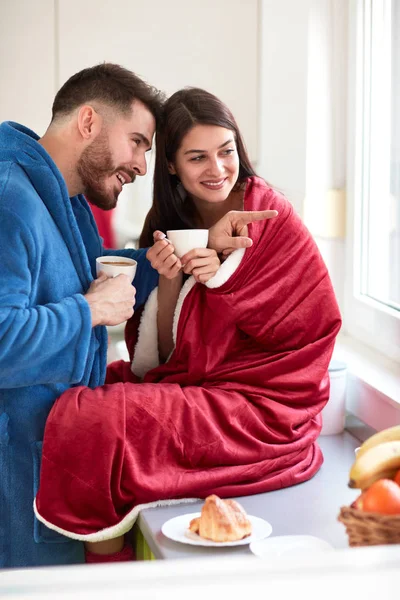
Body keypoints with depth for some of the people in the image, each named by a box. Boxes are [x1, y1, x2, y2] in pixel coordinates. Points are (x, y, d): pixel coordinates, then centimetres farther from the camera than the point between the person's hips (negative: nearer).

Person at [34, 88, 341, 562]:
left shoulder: (271, 217, -8)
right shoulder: (169, 224, 7)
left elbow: (317, 320, -8)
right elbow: (159, 356, 5)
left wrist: (222, 277, -13)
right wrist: (168, 281, -14)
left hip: (260, 409, -7)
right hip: (188, 387, 7)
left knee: (92, 420, -22)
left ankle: (106, 558, 2)